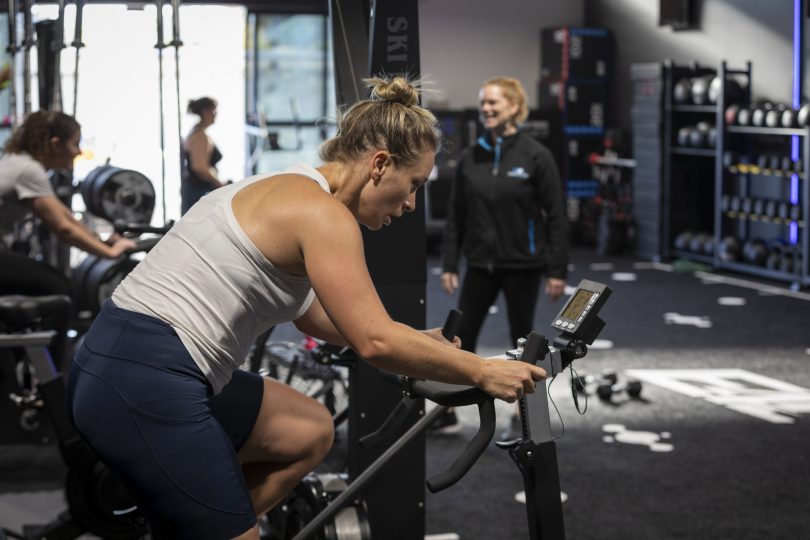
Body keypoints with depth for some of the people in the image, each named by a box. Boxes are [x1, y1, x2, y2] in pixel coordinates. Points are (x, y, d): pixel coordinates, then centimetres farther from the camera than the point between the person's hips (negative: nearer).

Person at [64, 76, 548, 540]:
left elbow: (315, 316, 27)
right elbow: (375, 343, -18)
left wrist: (420, 342, 27)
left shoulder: (289, 190, 16)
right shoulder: (322, 212, -13)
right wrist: (482, 372, -6)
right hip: (146, 385, -10)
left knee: (311, 432, 21)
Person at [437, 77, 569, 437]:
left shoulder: (536, 156, -9)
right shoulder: (470, 158, 2)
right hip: (480, 264, 4)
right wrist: (449, 265, 4)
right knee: (462, 336, 4)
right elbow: (456, 215, 7)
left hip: (522, 265, -3)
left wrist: (557, 271, -11)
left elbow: (555, 215, -8)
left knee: (521, 337, 9)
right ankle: (448, 413, 13)